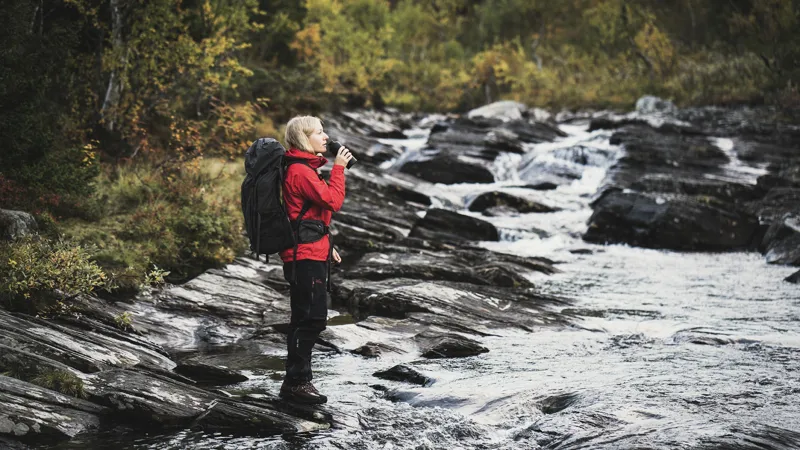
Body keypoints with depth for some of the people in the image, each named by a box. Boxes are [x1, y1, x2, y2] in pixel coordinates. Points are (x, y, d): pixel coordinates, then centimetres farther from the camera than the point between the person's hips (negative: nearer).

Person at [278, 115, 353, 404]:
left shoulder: (304, 168, 18)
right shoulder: (300, 171, -16)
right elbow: (333, 201, -22)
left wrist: (326, 246, 24)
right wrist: (339, 168, -11)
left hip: (311, 253, 11)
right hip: (306, 255, -11)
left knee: (305, 319, 14)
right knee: (312, 318, -9)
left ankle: (295, 382, 21)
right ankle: (297, 381, -5)